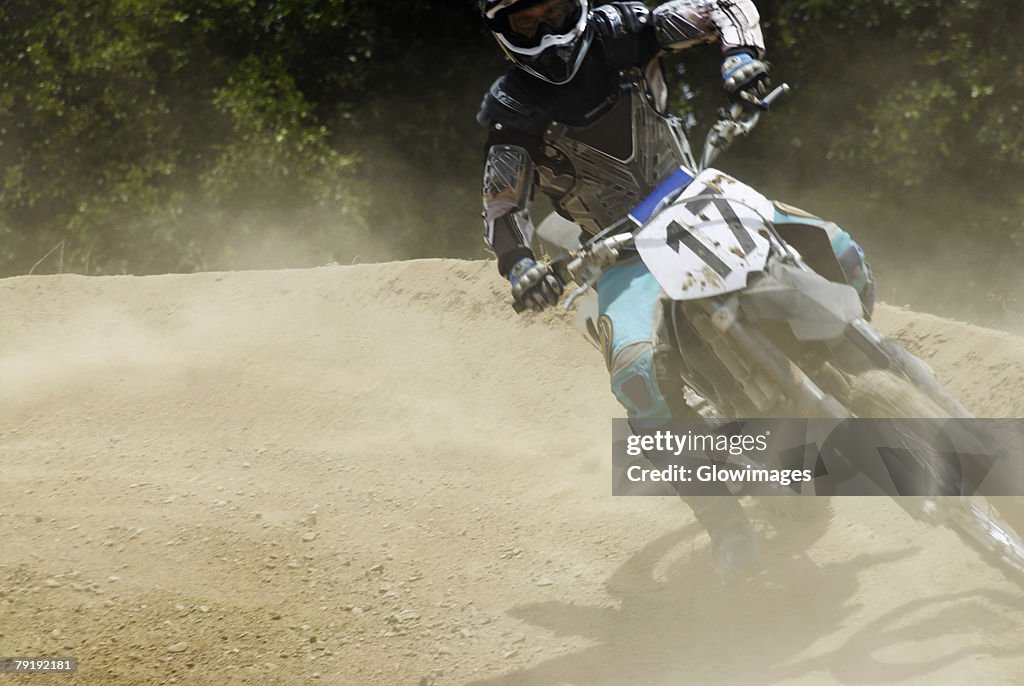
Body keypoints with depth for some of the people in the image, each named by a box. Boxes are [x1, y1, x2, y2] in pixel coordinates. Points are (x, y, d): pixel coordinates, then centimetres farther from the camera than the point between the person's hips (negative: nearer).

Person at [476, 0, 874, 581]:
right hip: (623, 253, -3)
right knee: (639, 371, -33)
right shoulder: (513, 112, -3)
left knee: (842, 257, -15)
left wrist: (742, 55, -20)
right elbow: (503, 206, -4)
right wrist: (520, 267, -23)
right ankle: (723, 517, -22)